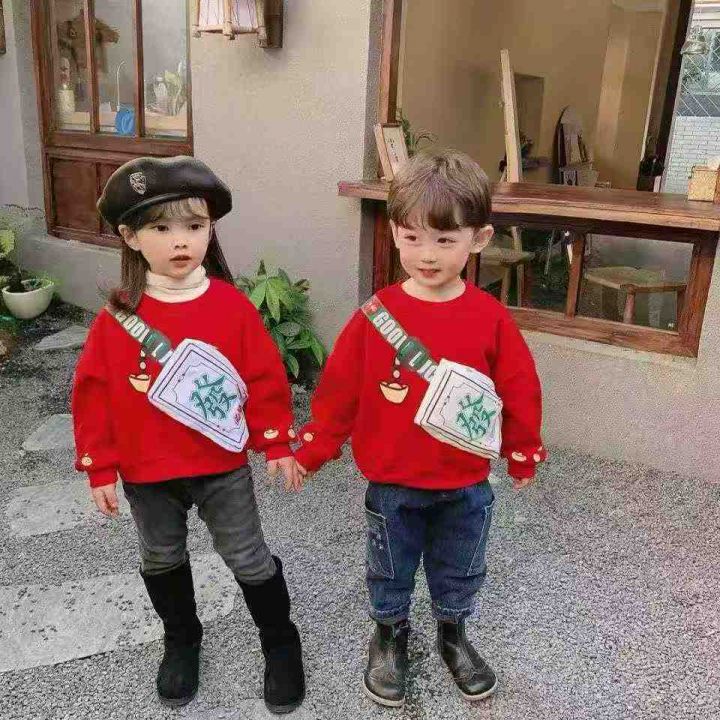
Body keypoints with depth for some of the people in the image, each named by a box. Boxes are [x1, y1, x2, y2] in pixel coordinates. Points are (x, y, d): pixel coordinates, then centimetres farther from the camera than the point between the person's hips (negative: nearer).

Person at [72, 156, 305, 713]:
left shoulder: (233, 306, -12)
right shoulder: (116, 317, -11)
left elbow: (266, 378, -7)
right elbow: (94, 395, -4)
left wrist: (277, 444, -3)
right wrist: (100, 468, -2)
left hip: (224, 467, -2)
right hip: (146, 475, 2)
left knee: (248, 559, 12)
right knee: (162, 561, 22)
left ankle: (281, 642, 34)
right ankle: (181, 640, 47)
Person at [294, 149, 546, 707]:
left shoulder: (491, 318, -13)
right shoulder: (376, 315, -14)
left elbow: (520, 390, -1)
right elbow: (339, 389, -7)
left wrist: (524, 452, 7)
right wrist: (313, 449, -2)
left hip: (466, 486, 1)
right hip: (391, 484, -1)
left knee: (459, 573, 22)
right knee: (391, 572, 20)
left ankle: (453, 635, 48)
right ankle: (390, 637, 45)